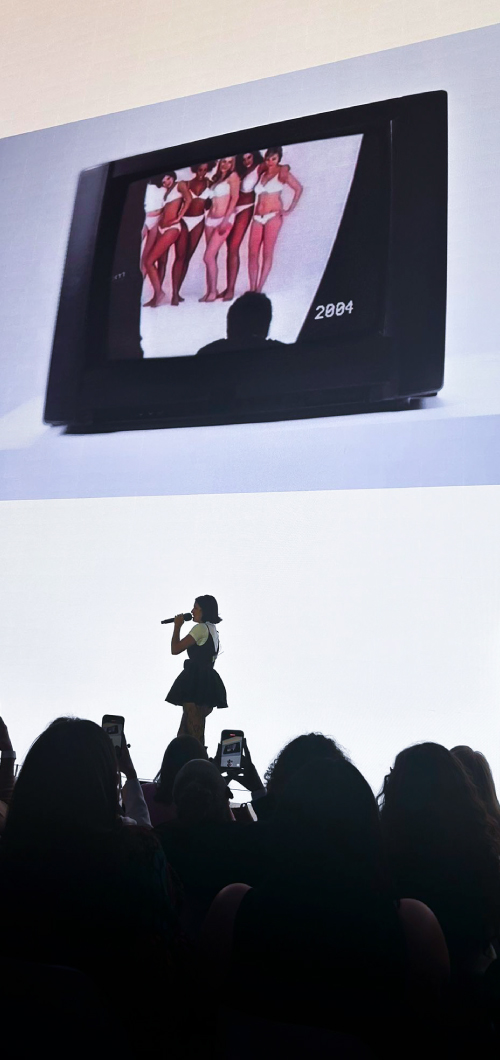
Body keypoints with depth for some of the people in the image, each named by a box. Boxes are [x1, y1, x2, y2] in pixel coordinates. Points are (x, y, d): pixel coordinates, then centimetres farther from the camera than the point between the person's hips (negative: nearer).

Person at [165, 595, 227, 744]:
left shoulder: (201, 628, -11)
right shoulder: (212, 629, 17)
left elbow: (175, 649, -10)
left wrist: (177, 626, 1)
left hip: (195, 681, -10)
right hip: (208, 681, 10)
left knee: (193, 730, -7)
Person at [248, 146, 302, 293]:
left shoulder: (281, 172, 5)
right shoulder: (262, 174, 18)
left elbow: (299, 188, 1)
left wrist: (289, 209, -2)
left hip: (273, 216, -5)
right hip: (257, 217, 5)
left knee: (267, 252, -9)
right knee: (252, 253, -5)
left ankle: (259, 289, -11)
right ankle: (252, 289, -4)